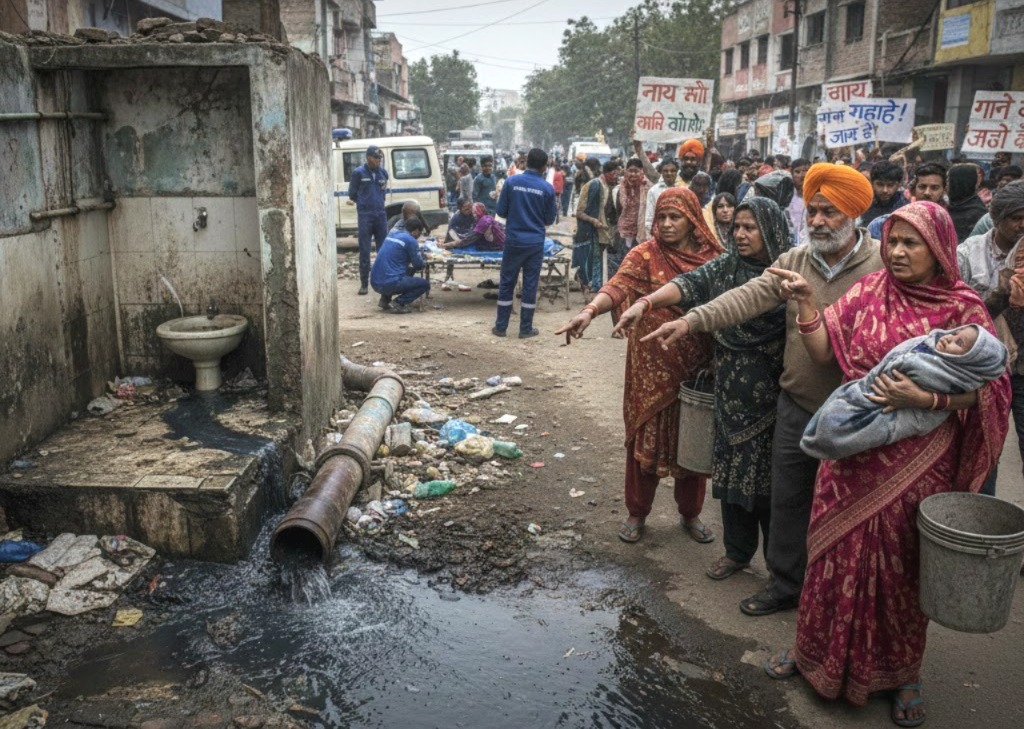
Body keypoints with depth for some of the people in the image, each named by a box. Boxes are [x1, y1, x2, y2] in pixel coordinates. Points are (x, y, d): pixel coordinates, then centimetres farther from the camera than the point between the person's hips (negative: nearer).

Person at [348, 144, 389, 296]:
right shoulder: (358, 173, -3)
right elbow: (352, 194, 3)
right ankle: (364, 283, 3)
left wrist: (379, 200, 9)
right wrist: (364, 202, 10)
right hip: (365, 215, -4)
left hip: (381, 214, 4)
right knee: (364, 251, -1)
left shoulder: (383, 172, 9)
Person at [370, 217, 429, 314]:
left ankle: (385, 300, 19)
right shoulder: (411, 240, -6)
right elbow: (419, 265, 2)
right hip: (389, 283, -8)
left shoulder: (393, 234, 17)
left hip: (375, 283, 8)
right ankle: (397, 304, -7)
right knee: (425, 284, 8)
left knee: (408, 271, 33)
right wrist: (419, 255, 23)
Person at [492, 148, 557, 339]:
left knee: (506, 283, 9)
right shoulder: (547, 188, -5)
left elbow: (501, 211, 0)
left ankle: (500, 326, 13)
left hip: (513, 240, 0)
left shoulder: (511, 181, -6)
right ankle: (525, 328, 12)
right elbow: (550, 219, 3)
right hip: (535, 243, 0)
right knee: (530, 285, 7)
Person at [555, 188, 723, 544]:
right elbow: (618, 286, -24)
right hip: (652, 365, -2)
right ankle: (637, 513, 24)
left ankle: (691, 513, 31)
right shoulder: (645, 254, -7)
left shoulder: (712, 256, 2)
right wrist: (590, 310, -43)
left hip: (697, 366, 2)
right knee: (646, 436, 6)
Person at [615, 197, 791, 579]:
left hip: (773, 393, -3)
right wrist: (645, 303, -30)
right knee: (733, 469, 12)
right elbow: (689, 284, -13)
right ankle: (737, 550, 30)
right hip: (731, 391, 4)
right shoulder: (725, 266, 3)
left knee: (771, 475, 5)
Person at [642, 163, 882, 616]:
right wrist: (692, 320, -25)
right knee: (787, 499, 15)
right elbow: (750, 296, -12)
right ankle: (785, 585, 33)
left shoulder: (881, 265, -11)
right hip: (796, 406, 4)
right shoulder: (795, 260, 1)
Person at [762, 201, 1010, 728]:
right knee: (839, 550, 11)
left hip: (918, 463, -2)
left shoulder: (963, 309, -5)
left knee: (900, 561, 10)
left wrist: (923, 398, -23)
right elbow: (822, 352, -2)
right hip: (855, 452, 2)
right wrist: (806, 304, -15)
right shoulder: (868, 293, 1)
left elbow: (979, 389, -7)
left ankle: (901, 673, 32)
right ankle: (818, 650, 31)